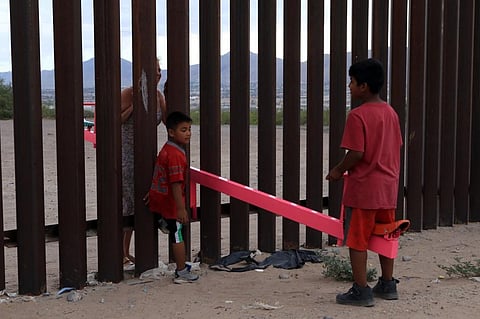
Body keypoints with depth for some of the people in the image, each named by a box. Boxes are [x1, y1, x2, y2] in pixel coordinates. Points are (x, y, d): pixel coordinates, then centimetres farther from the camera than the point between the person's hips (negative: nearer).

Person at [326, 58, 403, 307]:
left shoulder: (357, 116, -16)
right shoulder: (391, 112, 8)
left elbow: (356, 153, -20)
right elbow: (397, 148, 13)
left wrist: (338, 171, -6)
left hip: (363, 187, -8)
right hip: (388, 186, 8)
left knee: (356, 239, 1)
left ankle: (361, 291, 4)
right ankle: (388, 284, 26)